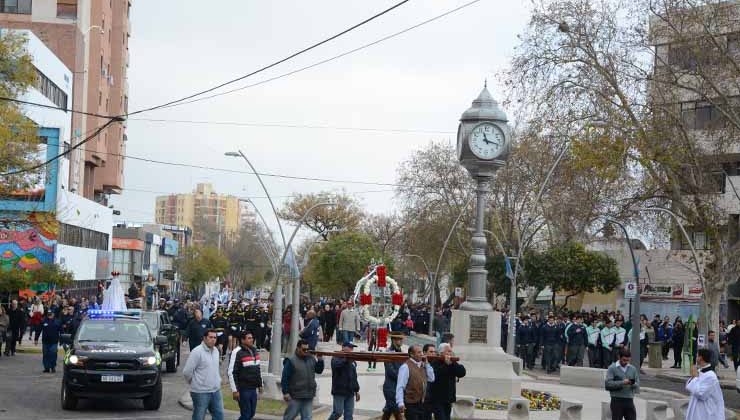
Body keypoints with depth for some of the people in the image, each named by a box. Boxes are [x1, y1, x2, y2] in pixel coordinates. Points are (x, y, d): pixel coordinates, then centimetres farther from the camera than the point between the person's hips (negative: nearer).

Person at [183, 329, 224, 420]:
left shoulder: (216, 351, 9)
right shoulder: (197, 352, -15)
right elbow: (187, 372, -15)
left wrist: (217, 380, 12)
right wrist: (195, 383, -1)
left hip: (216, 391, 7)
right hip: (201, 393, -7)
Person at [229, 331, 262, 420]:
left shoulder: (254, 350, 9)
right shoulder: (237, 353, -14)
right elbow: (231, 372, -16)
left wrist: (260, 384, 20)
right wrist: (234, 390, -18)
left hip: (253, 389, 7)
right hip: (243, 389, -7)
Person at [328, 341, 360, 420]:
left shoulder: (352, 361, 19)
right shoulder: (336, 358, -3)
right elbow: (336, 365, -28)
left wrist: (356, 390, 21)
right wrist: (346, 360, -39)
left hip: (350, 393, 7)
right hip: (339, 392, -7)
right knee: (338, 412, -8)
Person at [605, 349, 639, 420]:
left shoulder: (632, 369, 12)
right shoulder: (612, 368, 0)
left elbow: (637, 385, 9)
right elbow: (608, 384, -11)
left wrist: (633, 384, -15)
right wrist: (622, 383, -19)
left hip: (629, 400, 4)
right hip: (617, 401, -3)